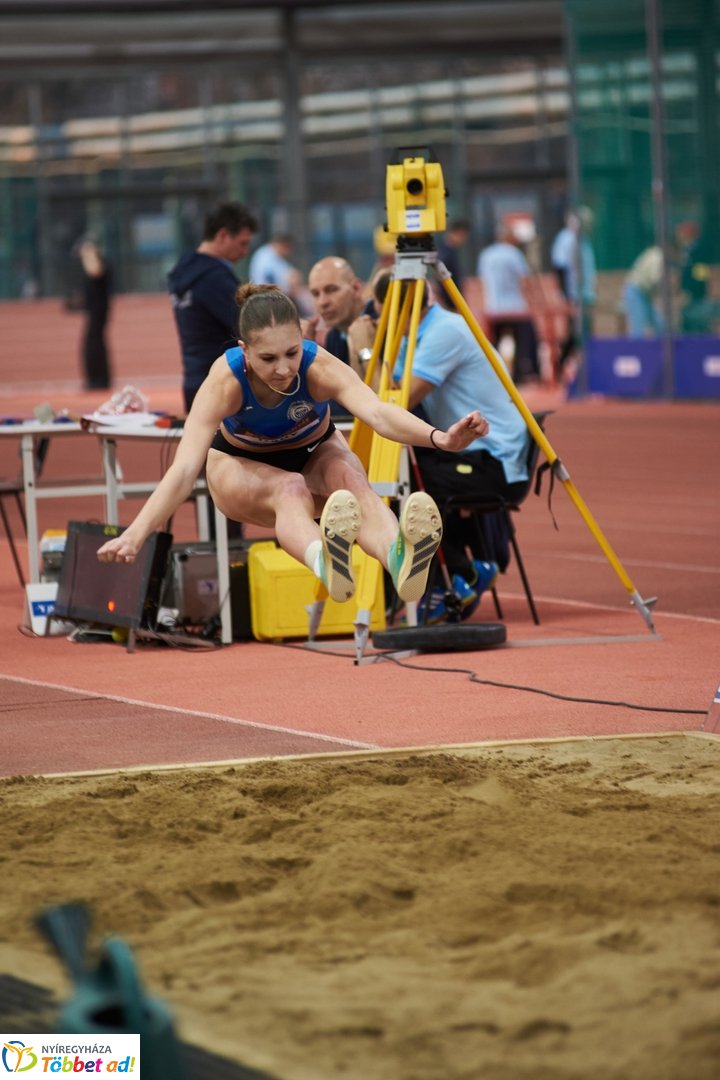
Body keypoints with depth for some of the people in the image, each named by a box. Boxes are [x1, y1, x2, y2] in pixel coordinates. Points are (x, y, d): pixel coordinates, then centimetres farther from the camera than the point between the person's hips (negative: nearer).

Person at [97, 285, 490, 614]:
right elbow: (184, 468, -40)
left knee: (351, 478, -35)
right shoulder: (224, 382, -33)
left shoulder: (320, 367, -32)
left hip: (315, 454, 1)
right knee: (290, 487, -37)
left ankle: (399, 557, -66)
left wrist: (439, 438, -69)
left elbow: (378, 412, -49)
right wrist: (135, 535, -54)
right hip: (240, 466, -1)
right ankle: (324, 562, -71)